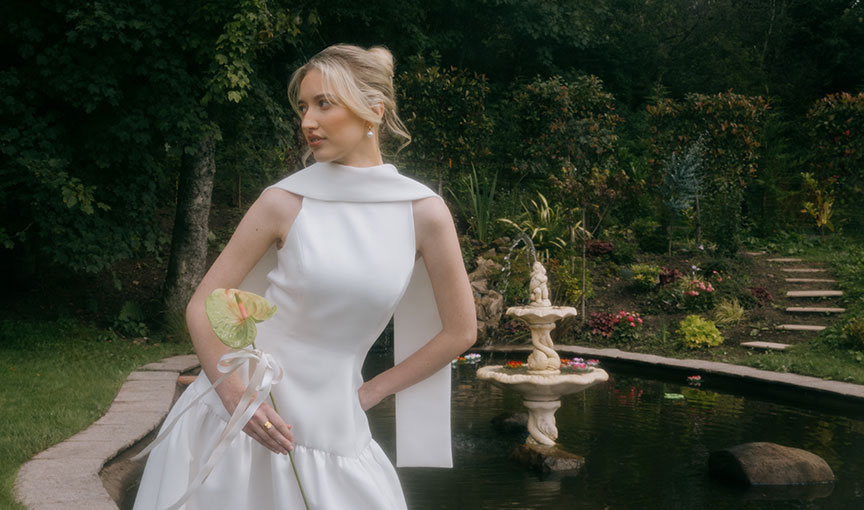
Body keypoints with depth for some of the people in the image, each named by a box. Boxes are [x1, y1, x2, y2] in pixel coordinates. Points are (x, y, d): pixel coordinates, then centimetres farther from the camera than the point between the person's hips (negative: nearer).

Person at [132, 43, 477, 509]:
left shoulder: (424, 213, -6)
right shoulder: (285, 202, -7)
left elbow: (460, 331, 3)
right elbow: (201, 306, -3)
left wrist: (370, 391, 4)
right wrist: (236, 394, -17)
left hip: (330, 432, 1)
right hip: (240, 415, 0)